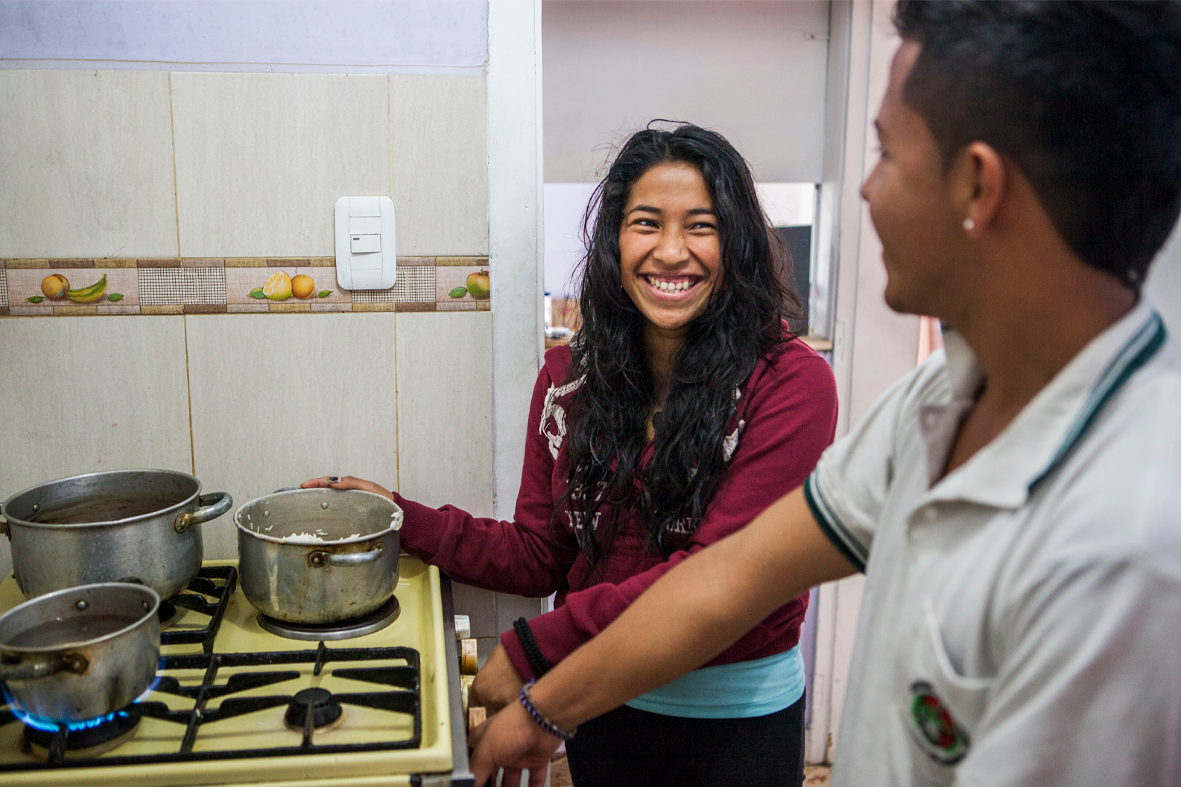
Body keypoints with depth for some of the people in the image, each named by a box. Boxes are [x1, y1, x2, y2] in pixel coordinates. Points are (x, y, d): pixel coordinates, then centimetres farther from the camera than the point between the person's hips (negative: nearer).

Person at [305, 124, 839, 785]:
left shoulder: (791, 384, -18)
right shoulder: (569, 381, -2)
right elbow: (539, 556, 2)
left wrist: (535, 649, -22)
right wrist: (403, 519, -6)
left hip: (741, 722, -3)